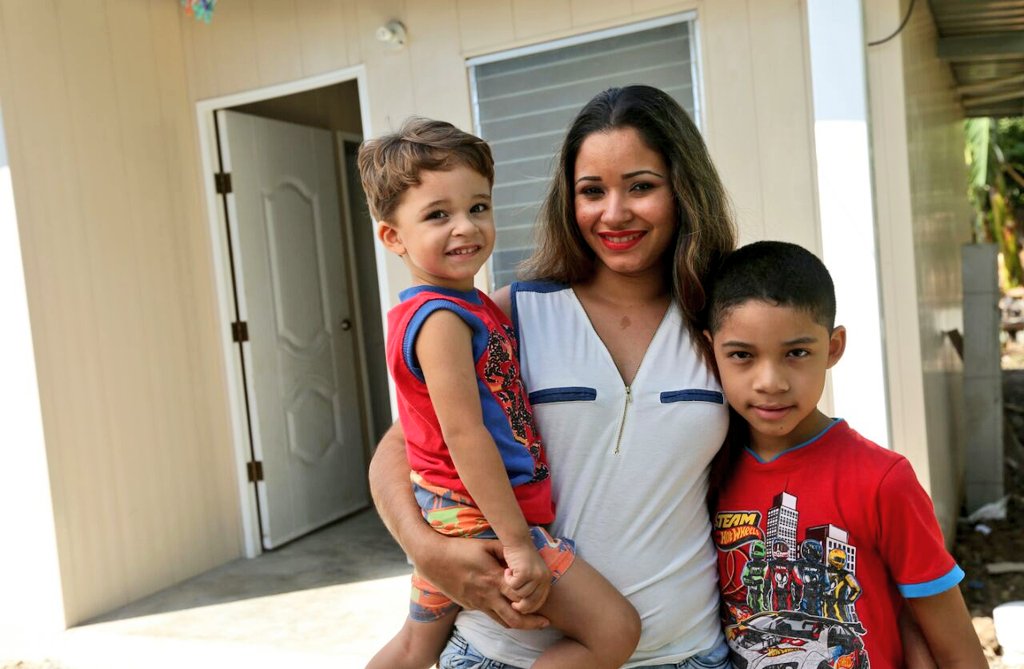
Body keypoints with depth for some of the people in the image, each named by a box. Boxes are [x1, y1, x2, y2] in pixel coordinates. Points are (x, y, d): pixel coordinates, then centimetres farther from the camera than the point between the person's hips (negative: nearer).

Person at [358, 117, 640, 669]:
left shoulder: (475, 308, 11)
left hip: (449, 518, 10)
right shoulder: (441, 319, -19)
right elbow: (463, 433, -23)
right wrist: (517, 541, -22)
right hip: (484, 520, -10)